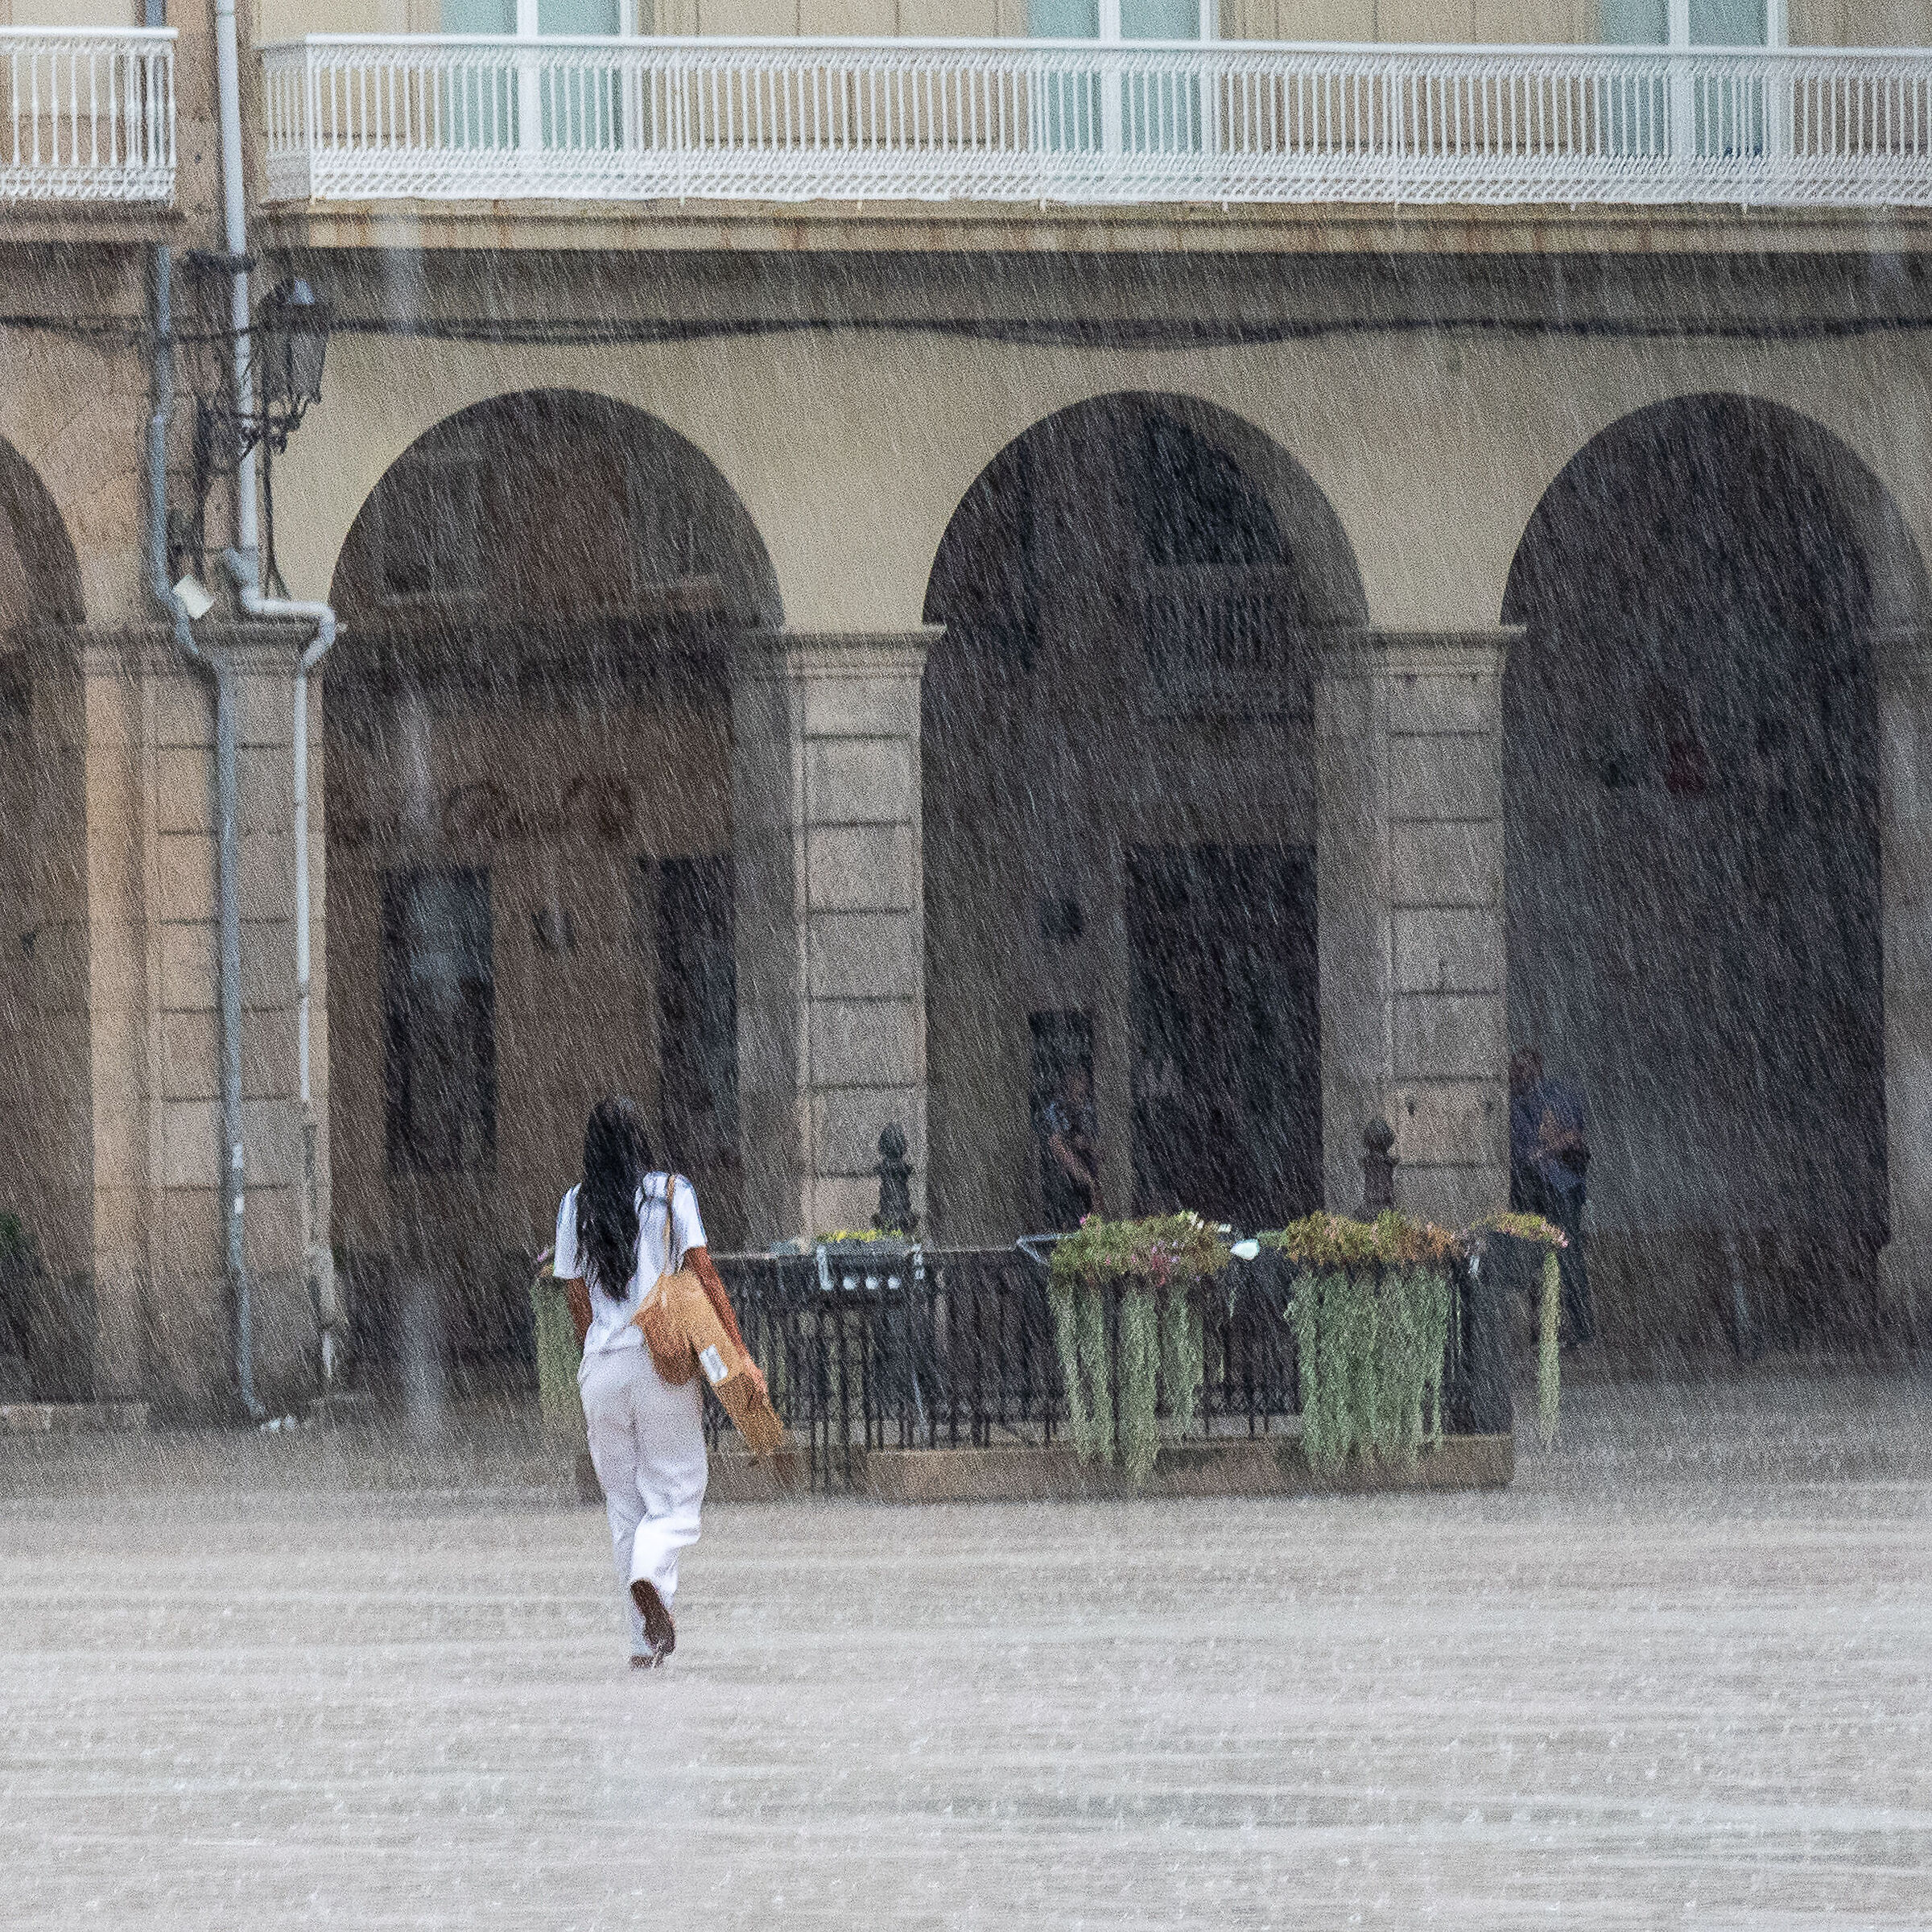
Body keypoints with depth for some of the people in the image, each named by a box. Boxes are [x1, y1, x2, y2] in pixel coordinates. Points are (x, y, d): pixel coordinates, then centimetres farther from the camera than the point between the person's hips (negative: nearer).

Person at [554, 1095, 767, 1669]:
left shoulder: (575, 1206, 6)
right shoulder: (672, 1191, -1)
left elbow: (578, 1300, 8)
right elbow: (705, 1276, -7)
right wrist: (741, 1357, -7)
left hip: (602, 1365, 2)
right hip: (666, 1361, -2)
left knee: (624, 1503, 11)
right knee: (676, 1493, 4)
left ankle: (646, 1643, 9)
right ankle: (648, 1574, -28)